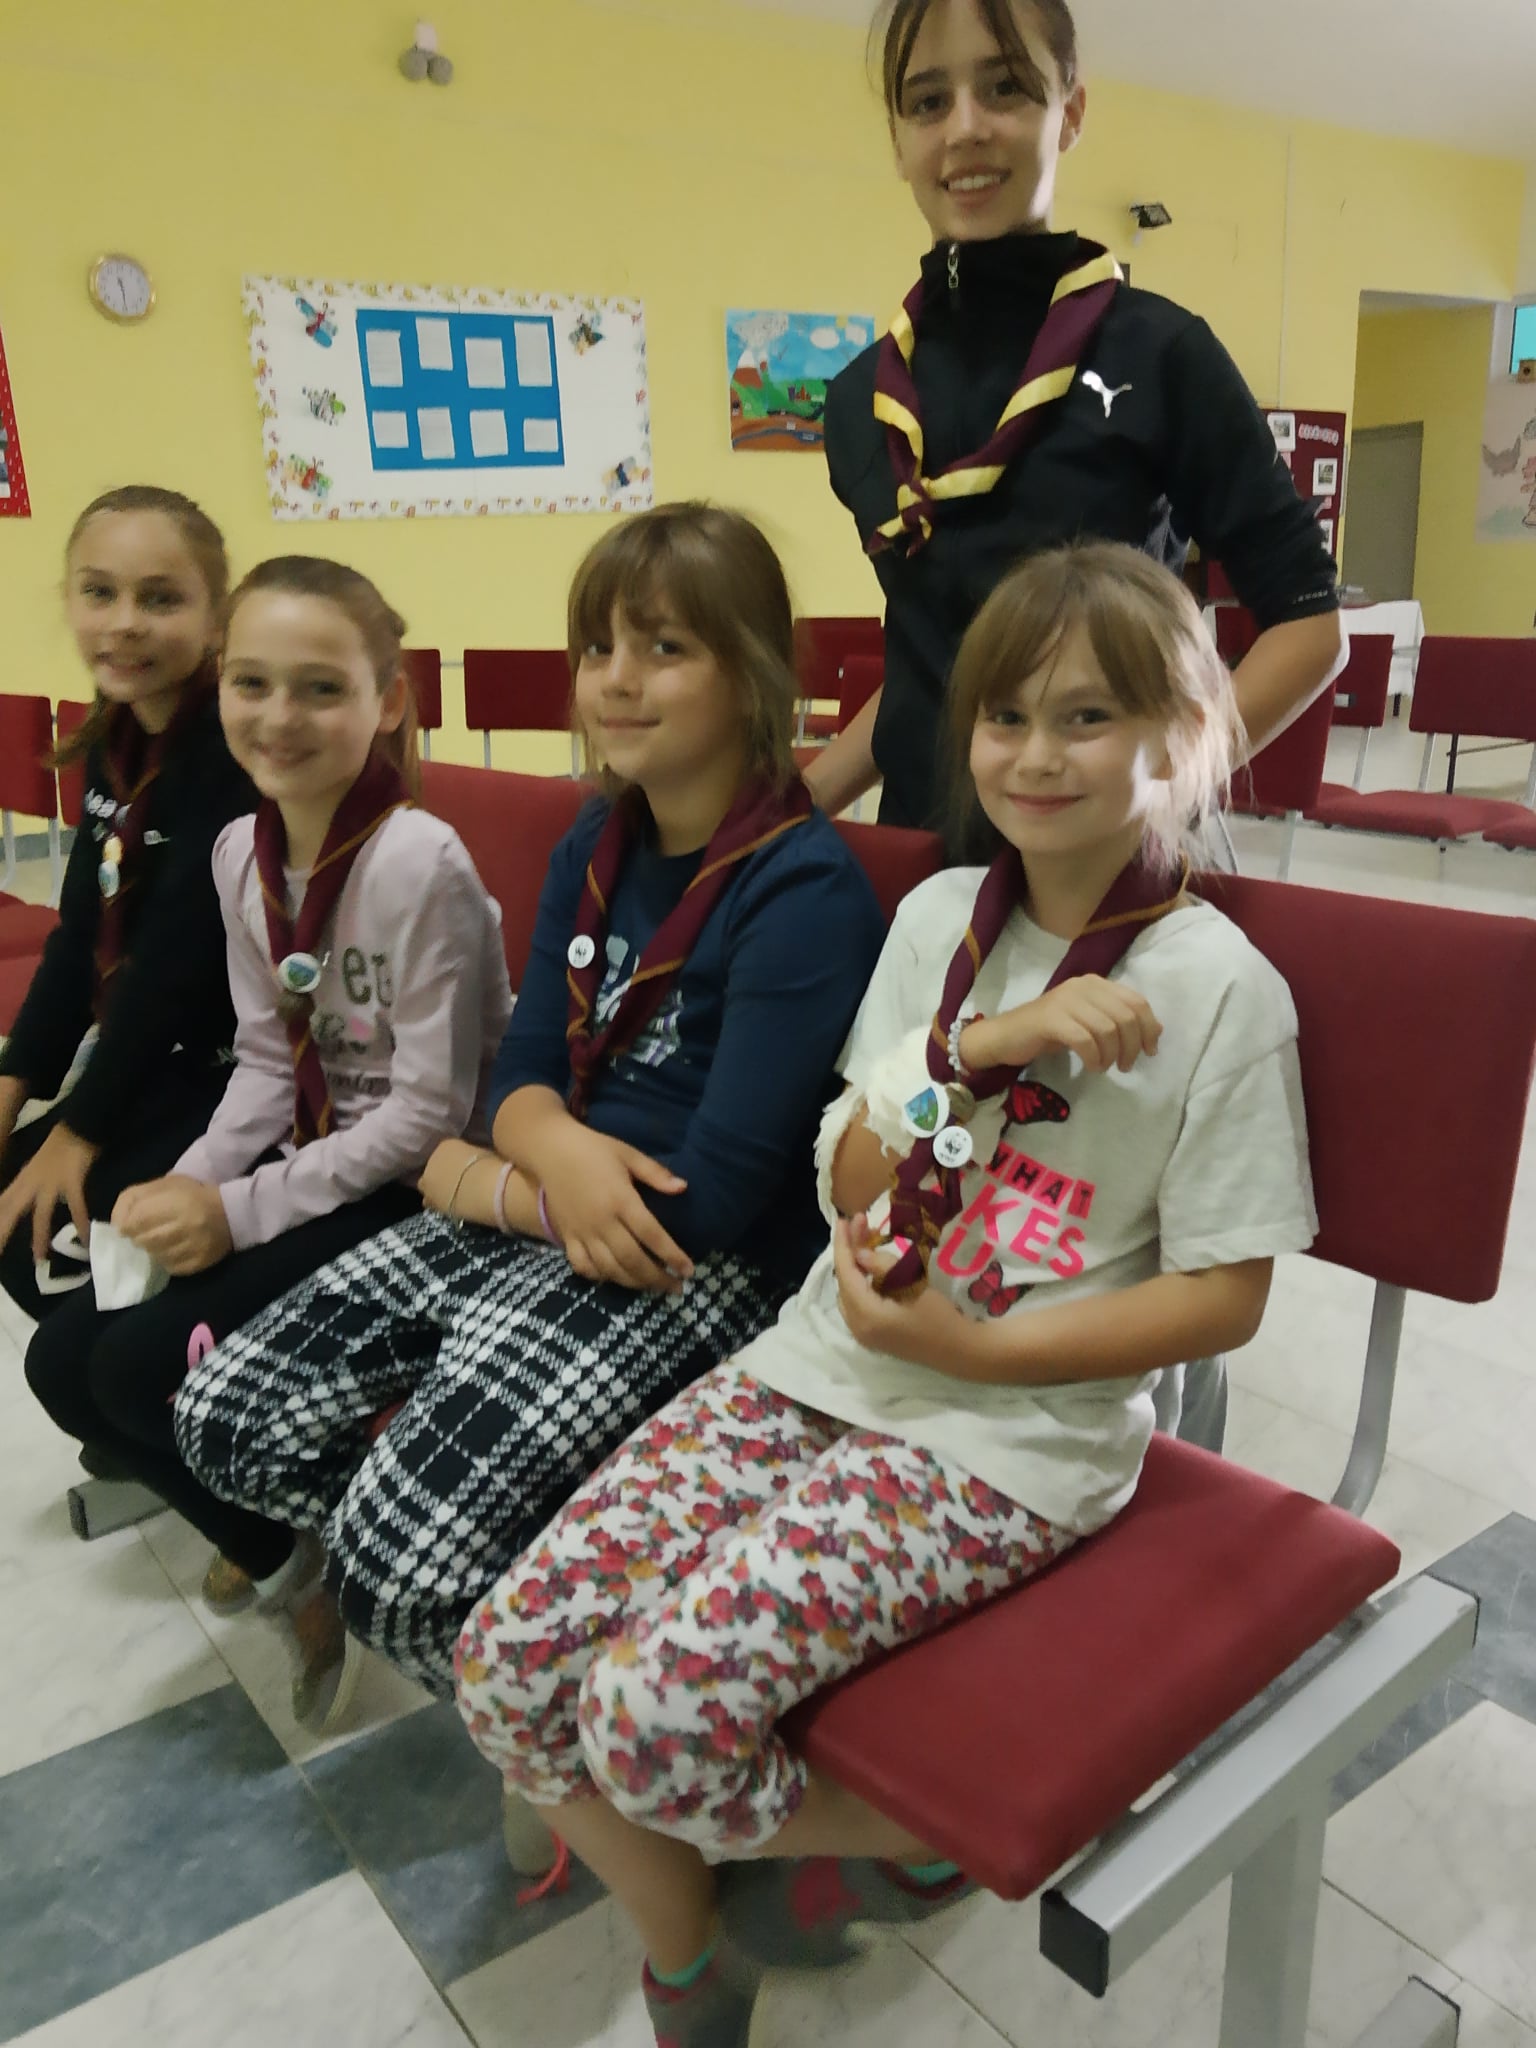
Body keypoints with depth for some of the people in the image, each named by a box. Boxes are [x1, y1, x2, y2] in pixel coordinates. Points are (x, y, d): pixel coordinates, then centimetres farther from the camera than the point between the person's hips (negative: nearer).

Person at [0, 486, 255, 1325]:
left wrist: (81, 1127, -16)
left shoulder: (234, 750, -23)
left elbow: (178, 956, -24)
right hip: (153, 1061, 9)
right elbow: (81, 932, 7)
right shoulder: (113, 739, 5)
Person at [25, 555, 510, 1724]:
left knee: (143, 1366, -14)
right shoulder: (241, 852, 0)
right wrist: (191, 1185, -10)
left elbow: (431, 1110, -21)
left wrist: (240, 1212, -19)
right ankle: (281, 1558, 20)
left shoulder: (418, 861, -23)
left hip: (420, 1185, -7)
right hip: (316, 1155, 8)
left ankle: (300, 1565, 12)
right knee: (64, 1359, 0)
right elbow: (268, 1061, 6)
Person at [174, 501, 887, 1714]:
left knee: (397, 1553, -19)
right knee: (229, 1415, -1)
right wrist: (561, 1149, -18)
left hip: (706, 1264, -7)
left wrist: (475, 1182, -8)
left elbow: (718, 1199, -21)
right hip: (550, 1213, 8)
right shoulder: (597, 844, 8)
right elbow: (523, 1070, 8)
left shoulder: (803, 888, -17)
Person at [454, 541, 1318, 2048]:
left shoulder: (1220, 989, -8)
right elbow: (849, 1186, 4)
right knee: (508, 1665, -7)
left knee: (658, 1715, -22)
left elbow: (1224, 1295, -6)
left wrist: (974, 1348, -14)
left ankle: (922, 1836, 11)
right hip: (826, 1361, 6)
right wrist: (974, 1047, -14)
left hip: (1015, 1434, -5)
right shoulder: (937, 918, 6)